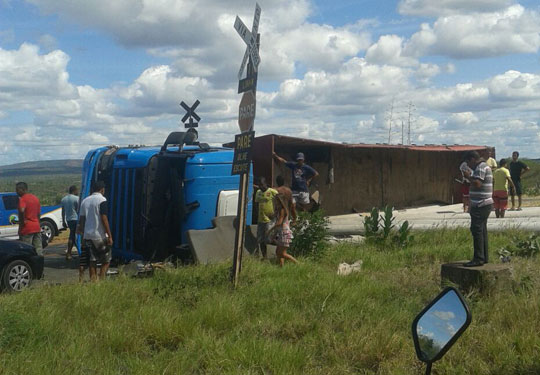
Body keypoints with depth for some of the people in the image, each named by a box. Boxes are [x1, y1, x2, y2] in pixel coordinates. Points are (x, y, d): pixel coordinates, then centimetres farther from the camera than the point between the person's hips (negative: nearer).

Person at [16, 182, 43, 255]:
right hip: (37, 227, 7)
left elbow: (21, 211, -30)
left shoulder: (23, 199, -11)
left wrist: (22, 221, -17)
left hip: (27, 228, -7)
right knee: (38, 249, 10)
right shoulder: (35, 198, 12)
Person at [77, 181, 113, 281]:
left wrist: (83, 235, 19)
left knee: (92, 262, 10)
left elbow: (81, 219, 13)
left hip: (88, 236, 6)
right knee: (106, 261, 4)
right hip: (100, 236, -6)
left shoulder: (85, 201, 12)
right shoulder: (102, 200, -7)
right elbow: (104, 218, -14)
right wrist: (110, 236, -12)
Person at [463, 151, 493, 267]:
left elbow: (477, 184, -25)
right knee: (482, 230, 13)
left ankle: (478, 258, -13)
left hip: (481, 205, -11)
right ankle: (484, 257, 18)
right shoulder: (485, 166, 20)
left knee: (476, 230, -12)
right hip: (485, 204, 11)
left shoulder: (481, 167, -13)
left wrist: (468, 176, -12)